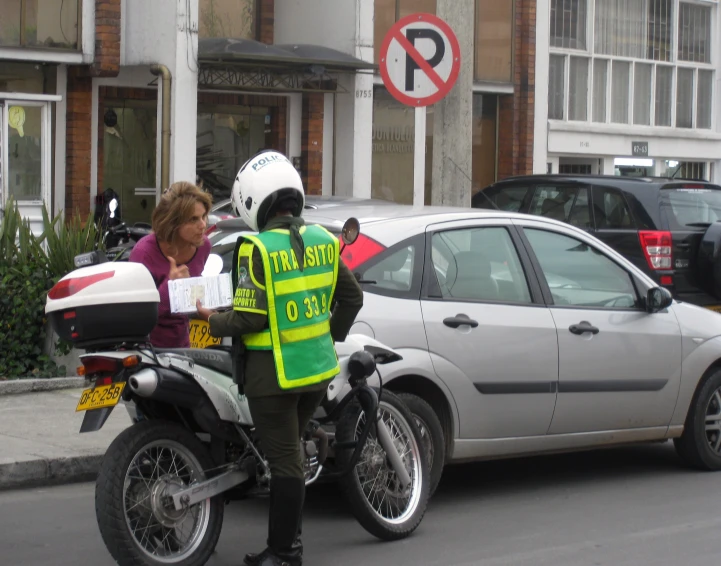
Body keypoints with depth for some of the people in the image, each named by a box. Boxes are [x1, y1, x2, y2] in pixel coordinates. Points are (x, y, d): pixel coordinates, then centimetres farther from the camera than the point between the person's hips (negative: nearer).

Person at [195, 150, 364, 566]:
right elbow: (352, 296, 11)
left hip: (274, 372, -7)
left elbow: (250, 317, -18)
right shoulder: (322, 240, 4)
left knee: (284, 460, -1)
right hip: (319, 367, 7)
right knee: (290, 451, 20)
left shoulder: (257, 249, -16)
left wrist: (213, 320, -1)